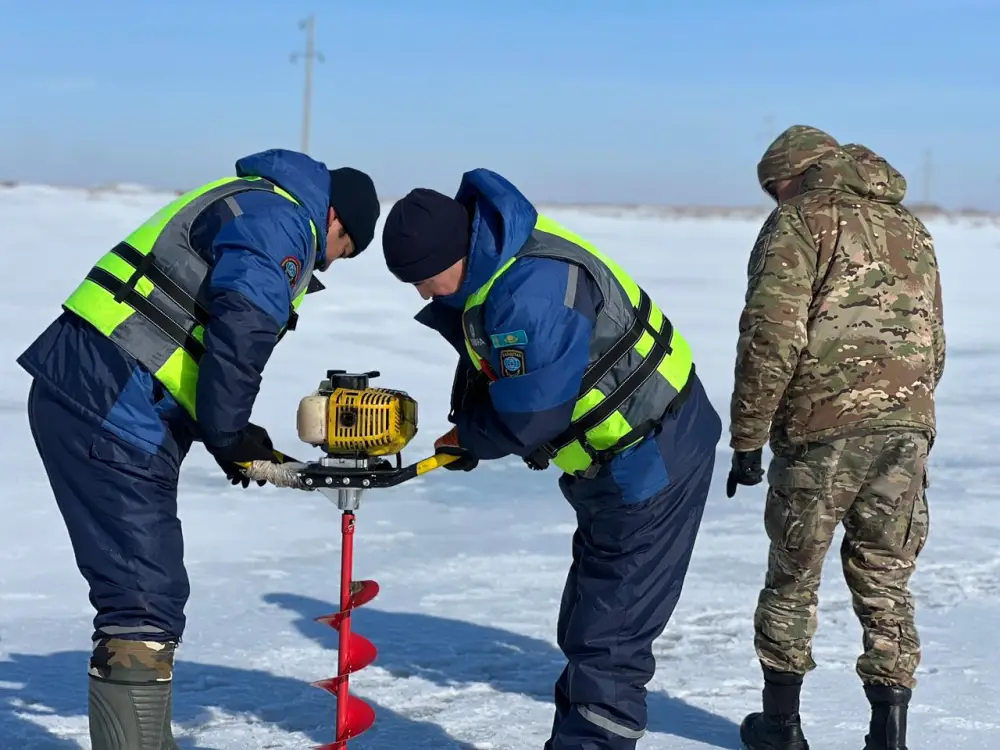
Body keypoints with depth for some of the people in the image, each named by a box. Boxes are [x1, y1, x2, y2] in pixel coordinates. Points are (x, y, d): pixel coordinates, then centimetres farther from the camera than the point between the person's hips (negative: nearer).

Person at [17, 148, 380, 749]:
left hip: (78, 396, 11)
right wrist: (228, 435, -7)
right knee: (145, 602, -11)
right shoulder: (280, 222, -7)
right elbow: (240, 334, -21)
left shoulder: (244, 204, 25)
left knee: (149, 592, 20)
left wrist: (230, 432, 16)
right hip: (111, 416, -11)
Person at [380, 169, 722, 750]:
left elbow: (529, 419, -25)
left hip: (652, 458, -11)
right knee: (585, 627, 19)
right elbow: (485, 363, 15)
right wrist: (468, 425, -1)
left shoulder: (530, 292, -31)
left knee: (608, 637, -7)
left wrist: (467, 437, -6)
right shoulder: (487, 263, 0)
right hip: (615, 461, 11)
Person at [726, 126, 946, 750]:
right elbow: (935, 344, 20)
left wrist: (747, 437, -8)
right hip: (909, 425, 5)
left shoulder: (802, 220, -1)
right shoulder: (912, 229, 19)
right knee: (886, 581, 11)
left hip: (822, 426, -5)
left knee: (794, 575, 10)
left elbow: (773, 332, -12)